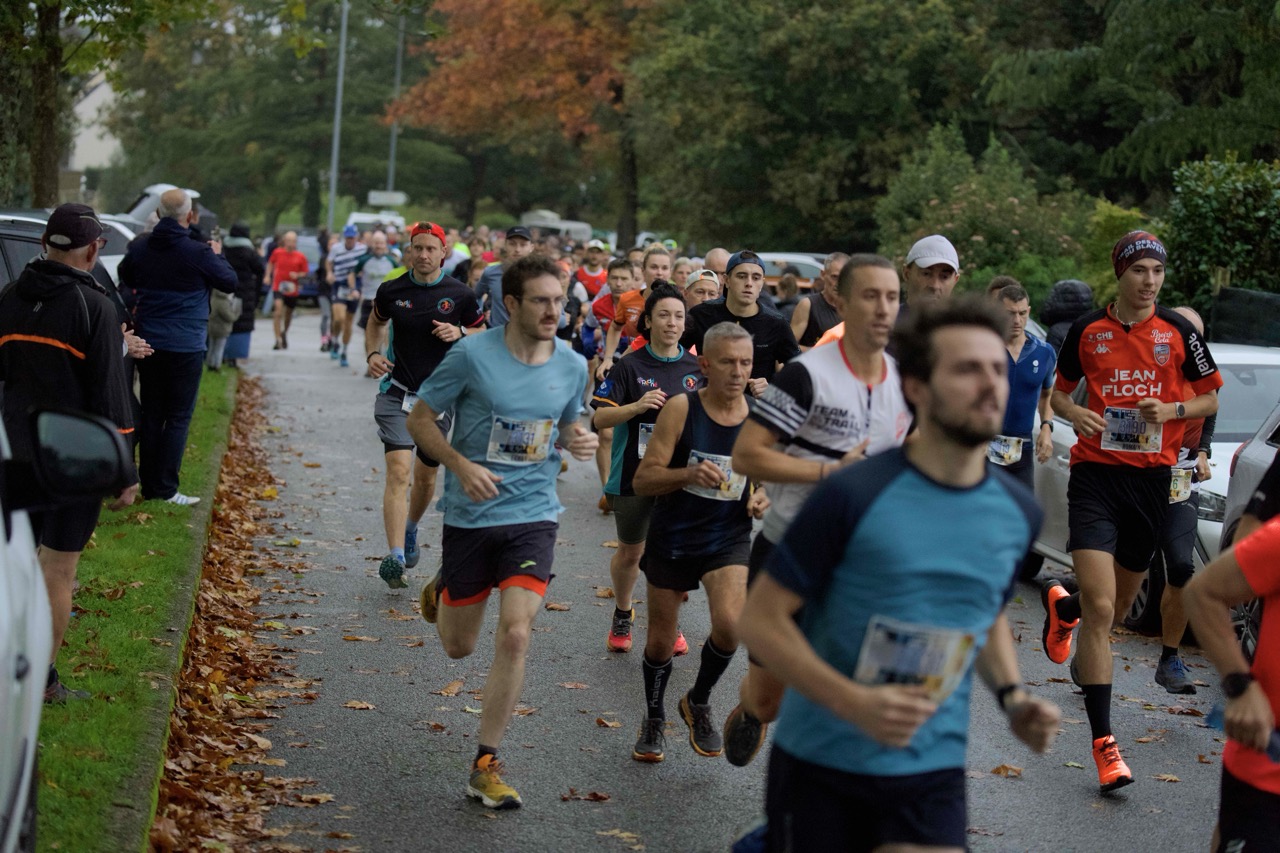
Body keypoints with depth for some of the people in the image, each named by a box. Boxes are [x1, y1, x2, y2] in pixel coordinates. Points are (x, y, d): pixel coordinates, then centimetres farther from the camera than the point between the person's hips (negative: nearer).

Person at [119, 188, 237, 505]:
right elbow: (230, 282, 0)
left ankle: (149, 485, 17)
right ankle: (165, 488, -1)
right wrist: (217, 255, 15)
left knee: (150, 415, 13)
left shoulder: (139, 249, 1)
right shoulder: (198, 253, -14)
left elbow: (126, 278, 21)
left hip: (148, 344, 5)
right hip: (186, 345, -5)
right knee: (178, 417, 2)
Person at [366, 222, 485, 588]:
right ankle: (395, 556, -23)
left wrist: (459, 333, -14)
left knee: (425, 476, 14)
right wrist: (372, 354, 1)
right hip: (397, 393, -1)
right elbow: (376, 322, 19)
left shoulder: (460, 294, -4)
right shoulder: (391, 290, -1)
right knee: (399, 471, -17)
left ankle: (410, 529, 45)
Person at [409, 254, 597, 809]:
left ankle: (485, 765, 0)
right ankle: (441, 591, 49)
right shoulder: (473, 354, -11)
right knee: (458, 646, 11)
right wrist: (462, 466, -19)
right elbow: (420, 419, -3)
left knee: (515, 636, -14)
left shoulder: (573, 366, 0)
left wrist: (578, 441, -6)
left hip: (533, 516, 1)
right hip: (470, 515, -1)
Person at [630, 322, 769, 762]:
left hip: (729, 539, 1)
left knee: (730, 625, -23)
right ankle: (654, 721, 38)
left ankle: (699, 702, 7)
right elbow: (643, 480, -13)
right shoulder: (681, 408, -13)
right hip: (671, 539, -1)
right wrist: (690, 473, -30)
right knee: (661, 641, 10)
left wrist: (761, 499, -9)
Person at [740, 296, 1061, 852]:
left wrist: (1012, 697, 2)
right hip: (819, 766, -4)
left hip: (933, 772, 4)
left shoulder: (1018, 513, 3)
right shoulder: (854, 496, -13)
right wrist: (855, 703, -22)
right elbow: (761, 620, -11)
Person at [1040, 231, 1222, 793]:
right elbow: (1059, 391, 15)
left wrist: (1173, 410, -10)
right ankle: (1103, 741, -13)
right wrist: (1073, 412, -8)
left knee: (1119, 603, 16)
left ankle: (1062, 606, 53)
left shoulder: (1179, 331, 3)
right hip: (1095, 473, -2)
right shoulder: (1088, 330, 3)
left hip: (1152, 476, 2)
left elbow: (1210, 399, 10)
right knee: (1100, 606, -14)